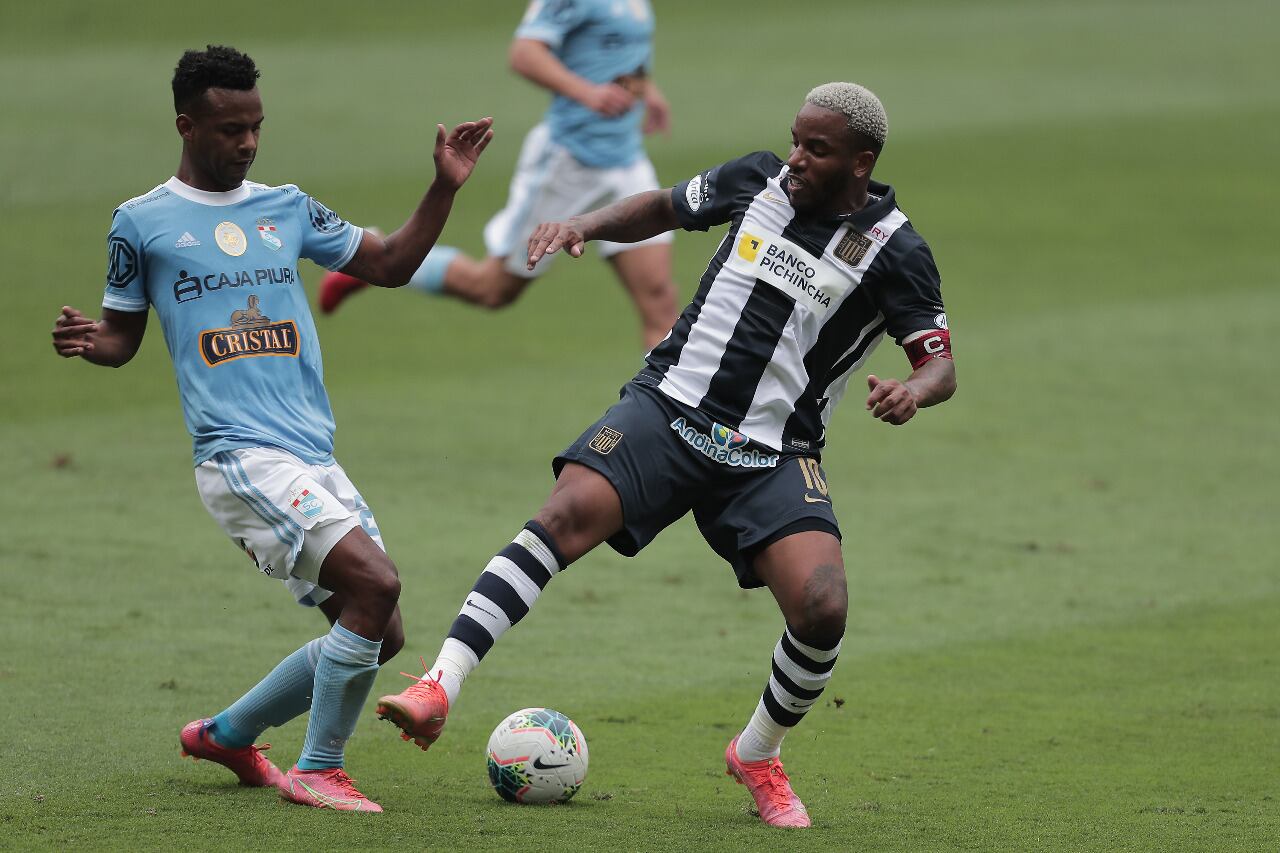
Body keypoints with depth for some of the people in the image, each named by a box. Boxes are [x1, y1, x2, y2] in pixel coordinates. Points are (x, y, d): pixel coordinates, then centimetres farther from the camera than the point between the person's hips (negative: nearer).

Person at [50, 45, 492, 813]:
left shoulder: (287, 208, 15)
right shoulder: (143, 223, 3)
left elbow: (390, 265, 20)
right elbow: (124, 337, 9)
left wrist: (446, 187, 9)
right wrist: (87, 342, -14)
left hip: (316, 458, 7)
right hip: (240, 455, -7)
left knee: (379, 635, 6)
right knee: (375, 582, -23)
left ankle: (226, 735, 24)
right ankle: (319, 772, -9)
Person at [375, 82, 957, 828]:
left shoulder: (894, 251, -5)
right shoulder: (759, 179, 5)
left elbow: (941, 364, -4)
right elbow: (664, 209, 22)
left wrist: (913, 391, -27)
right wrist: (585, 226, 4)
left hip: (772, 456, -1)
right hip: (669, 404, 1)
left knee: (823, 607, -19)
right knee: (566, 516, -24)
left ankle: (759, 756, 11)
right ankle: (438, 689, -31)